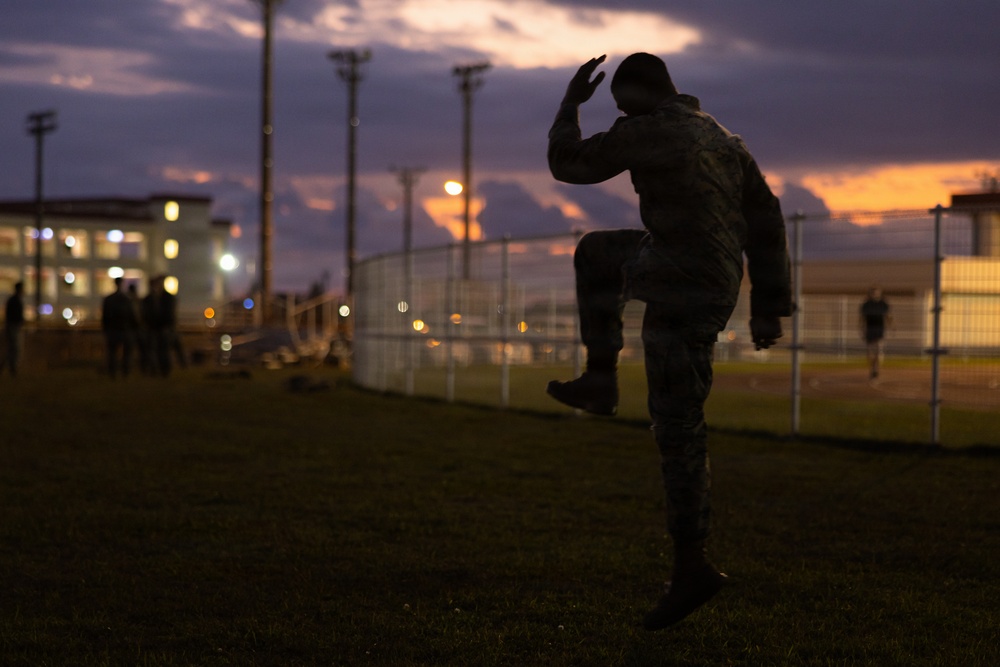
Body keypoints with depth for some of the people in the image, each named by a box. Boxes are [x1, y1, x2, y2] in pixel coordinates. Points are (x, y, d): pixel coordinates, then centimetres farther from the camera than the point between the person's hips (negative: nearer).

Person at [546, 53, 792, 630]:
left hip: (684, 299, -9)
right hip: (716, 277, 9)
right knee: (596, 251, 27)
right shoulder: (723, 137, 10)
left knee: (677, 429, -4)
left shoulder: (646, 134, -14)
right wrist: (769, 309, 11)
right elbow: (766, 221, 9)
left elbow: (566, 163, -2)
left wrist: (573, 101, 15)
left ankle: (692, 566, -1)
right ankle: (600, 381, 29)